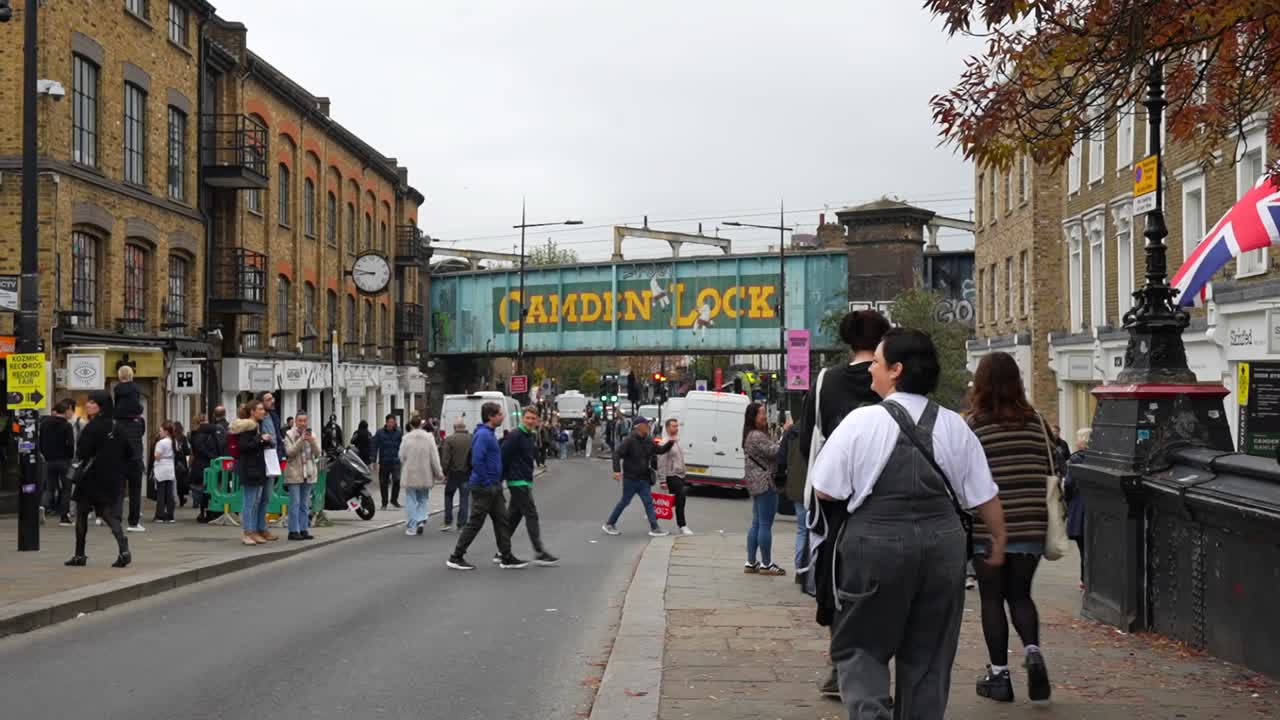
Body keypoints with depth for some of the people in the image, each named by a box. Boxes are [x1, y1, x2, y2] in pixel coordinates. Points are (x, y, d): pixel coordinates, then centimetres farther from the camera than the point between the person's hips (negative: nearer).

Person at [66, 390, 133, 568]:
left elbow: (82, 453, -16)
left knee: (81, 513, 9)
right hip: (113, 479, 6)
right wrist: (121, 471, 13)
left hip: (92, 478, -6)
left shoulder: (93, 427, -14)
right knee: (110, 513, 4)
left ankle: (80, 555, 14)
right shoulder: (116, 426, 6)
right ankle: (124, 550, -18)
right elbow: (129, 452, 9)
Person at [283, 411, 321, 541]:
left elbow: (317, 454, 1)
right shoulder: (289, 434, -2)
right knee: (295, 503, -6)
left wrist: (311, 441, -15)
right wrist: (301, 440, -21)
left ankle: (304, 530, 12)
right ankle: (293, 531, -4)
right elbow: (289, 452, -14)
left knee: (305, 504, 8)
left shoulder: (312, 435, 9)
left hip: (308, 474, 4)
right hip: (294, 473, -4)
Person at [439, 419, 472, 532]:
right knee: (464, 498, 6)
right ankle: (461, 525, 5)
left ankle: (448, 522, 7)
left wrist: (444, 473, -4)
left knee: (448, 496, 13)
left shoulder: (450, 439, -8)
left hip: (453, 472, -2)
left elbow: (445, 458, -10)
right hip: (467, 473, 2)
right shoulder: (472, 439, -2)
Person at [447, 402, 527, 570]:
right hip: (484, 487, -10)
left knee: (502, 521, 9)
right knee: (475, 523, -2)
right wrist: (487, 483, -19)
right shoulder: (483, 435, -18)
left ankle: (506, 558, 13)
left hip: (494, 487, 10)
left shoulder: (490, 434, 13)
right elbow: (477, 461, -25)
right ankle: (456, 557, 7)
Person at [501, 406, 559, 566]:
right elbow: (503, 457, -16)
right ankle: (539, 553, -8)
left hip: (525, 481, 9)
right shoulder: (515, 436, -14)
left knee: (514, 516, 11)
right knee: (531, 515, -9)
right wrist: (501, 478, -14)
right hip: (518, 482, -9)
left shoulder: (532, 436, 15)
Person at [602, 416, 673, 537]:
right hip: (630, 478, -7)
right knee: (624, 502, 3)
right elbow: (617, 454, -19)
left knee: (648, 502, 2)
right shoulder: (629, 441, -14)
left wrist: (670, 443, -2)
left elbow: (661, 450, 16)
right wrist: (617, 470, -30)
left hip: (643, 479, 7)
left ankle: (654, 528, 2)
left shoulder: (647, 442, 9)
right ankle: (609, 524, 18)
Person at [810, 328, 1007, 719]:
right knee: (928, 653, 15)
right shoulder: (954, 425, 3)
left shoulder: (861, 422, -8)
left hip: (876, 544, -3)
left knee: (860, 645, 10)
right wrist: (998, 539, 23)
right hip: (942, 542, 4)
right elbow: (984, 495, 7)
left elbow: (825, 490, -6)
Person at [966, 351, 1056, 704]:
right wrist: (1049, 521, 19)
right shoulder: (1037, 423, 3)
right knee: (1020, 594, 17)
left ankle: (999, 675, 11)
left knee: (992, 599, 8)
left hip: (987, 530, -3)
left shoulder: (972, 426, -9)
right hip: (1030, 529, 3)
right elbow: (1052, 473, 8)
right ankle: (1033, 651, -5)